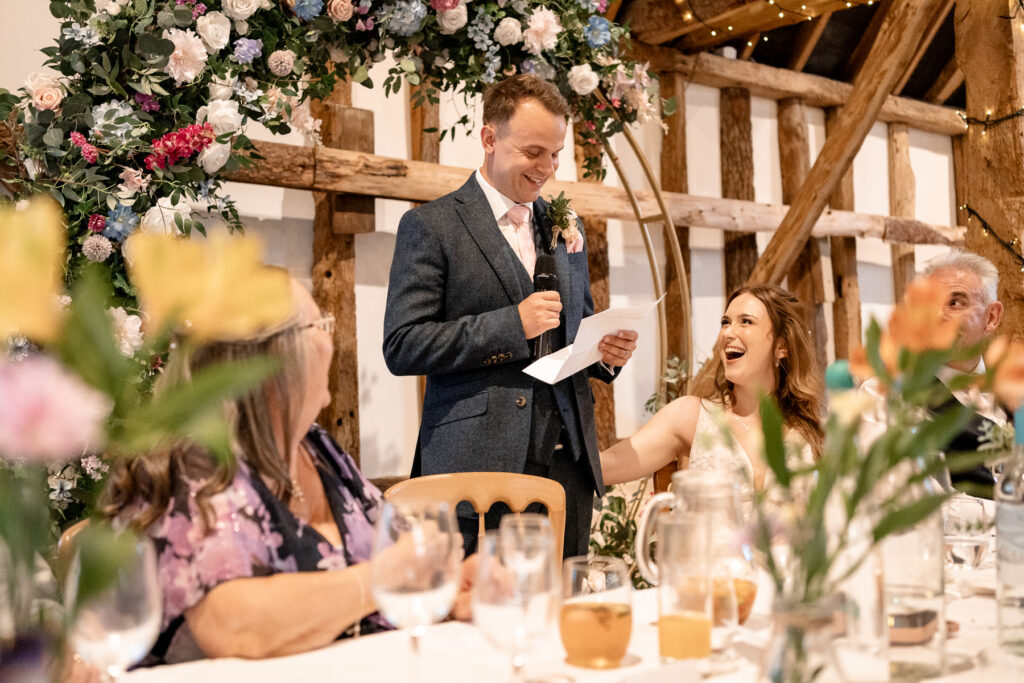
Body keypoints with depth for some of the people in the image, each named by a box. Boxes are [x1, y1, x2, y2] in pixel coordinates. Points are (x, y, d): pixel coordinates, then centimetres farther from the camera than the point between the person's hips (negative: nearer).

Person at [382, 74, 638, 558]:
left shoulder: (564, 227, 17)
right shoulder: (430, 226, -1)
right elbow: (401, 347, -9)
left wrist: (606, 351, 3)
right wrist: (511, 325, -15)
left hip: (567, 464, 5)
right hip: (478, 466, -5)